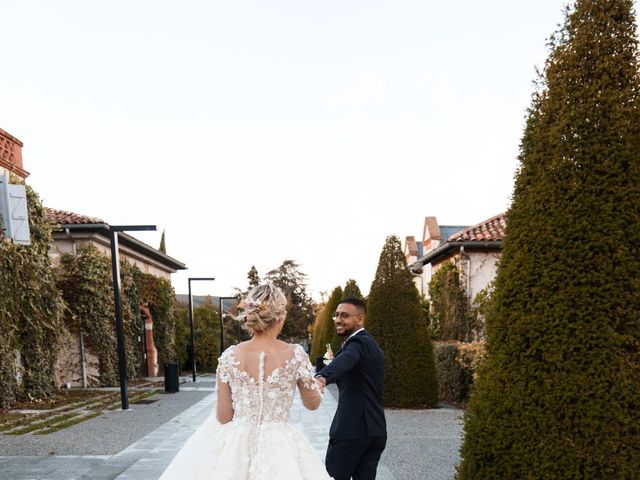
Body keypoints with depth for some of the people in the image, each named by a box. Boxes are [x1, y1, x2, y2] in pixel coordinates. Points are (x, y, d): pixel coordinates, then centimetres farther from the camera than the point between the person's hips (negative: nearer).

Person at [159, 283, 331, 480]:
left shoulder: (230, 356, -9)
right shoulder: (295, 355, -12)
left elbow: (223, 417, -3)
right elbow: (313, 403, 4)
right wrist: (318, 387, 25)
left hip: (234, 448, 1)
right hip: (279, 449, 0)